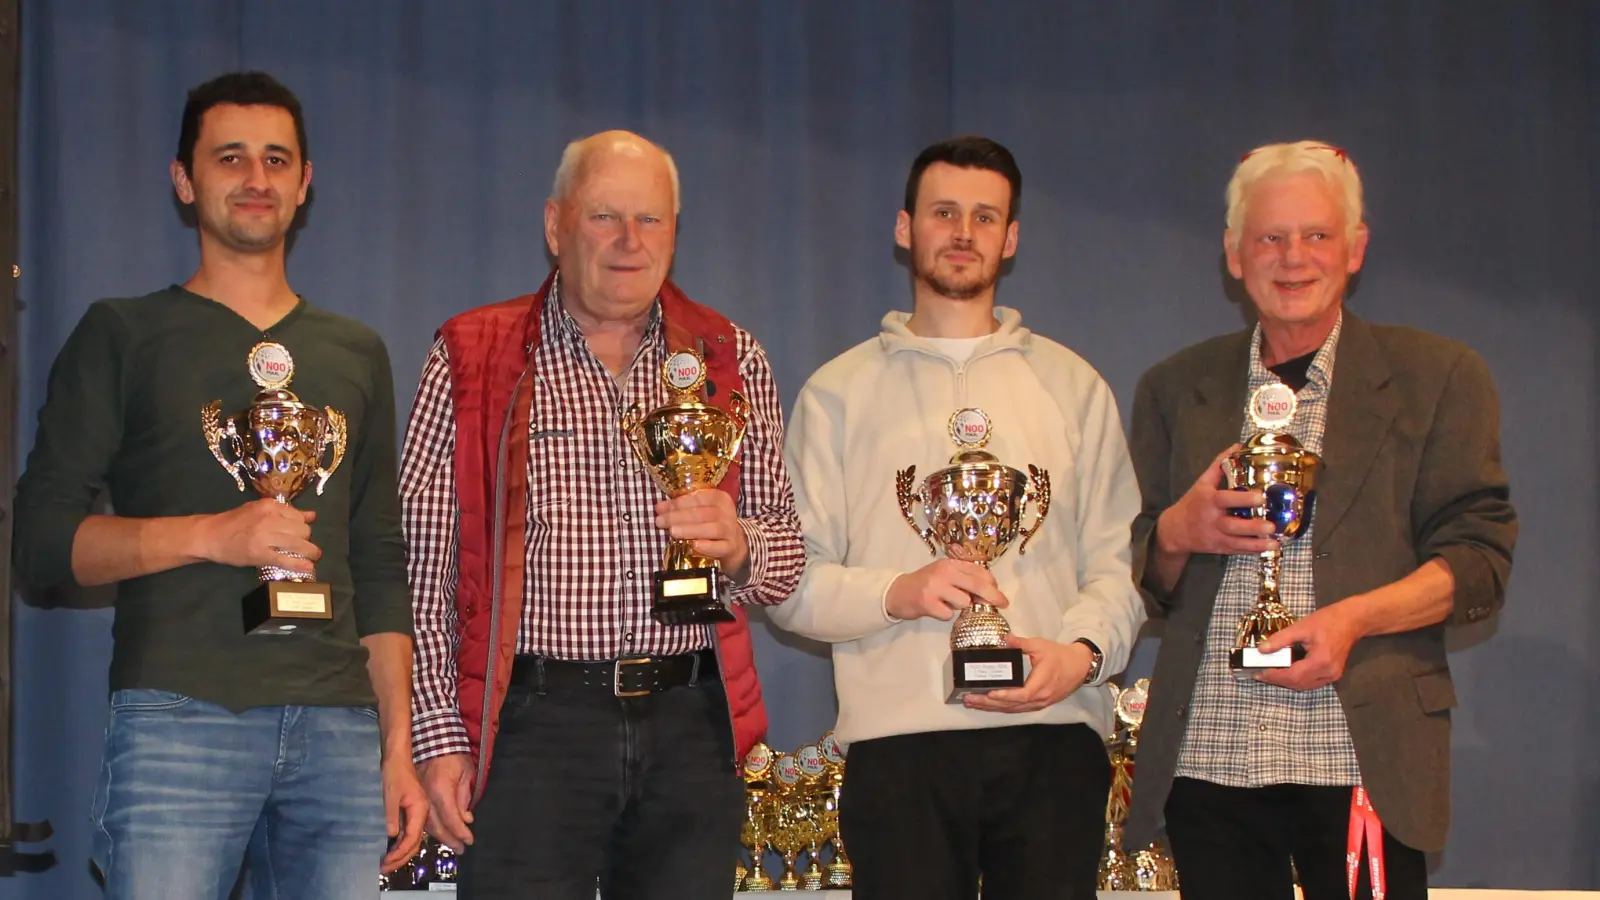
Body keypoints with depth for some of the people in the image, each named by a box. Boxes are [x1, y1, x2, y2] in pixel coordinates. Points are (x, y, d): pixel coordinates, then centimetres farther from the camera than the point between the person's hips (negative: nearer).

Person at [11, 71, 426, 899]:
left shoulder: (355, 355, 20)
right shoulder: (122, 336, 9)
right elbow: (43, 540, 1)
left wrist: (399, 744, 12)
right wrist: (210, 535, -13)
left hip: (338, 729, 3)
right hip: (177, 722, -3)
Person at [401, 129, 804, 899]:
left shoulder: (732, 360, 12)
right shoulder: (471, 359, 4)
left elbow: (788, 559, 13)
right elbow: (422, 566, 1)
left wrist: (739, 546, -10)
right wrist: (440, 736, -6)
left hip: (692, 726, 3)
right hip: (534, 722, -3)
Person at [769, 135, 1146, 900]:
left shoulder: (1072, 385, 17)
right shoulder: (839, 393, 12)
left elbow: (1118, 559, 10)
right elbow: (792, 582, 5)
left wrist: (1082, 650, -9)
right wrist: (896, 594, -13)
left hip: (1053, 732, 1)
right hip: (899, 740, -1)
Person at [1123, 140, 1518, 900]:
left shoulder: (1438, 377, 8)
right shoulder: (1174, 389, 16)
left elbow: (1480, 558, 2)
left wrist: (1352, 618, -14)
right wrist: (1179, 532, -6)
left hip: (1364, 753, -2)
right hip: (1205, 754, 2)